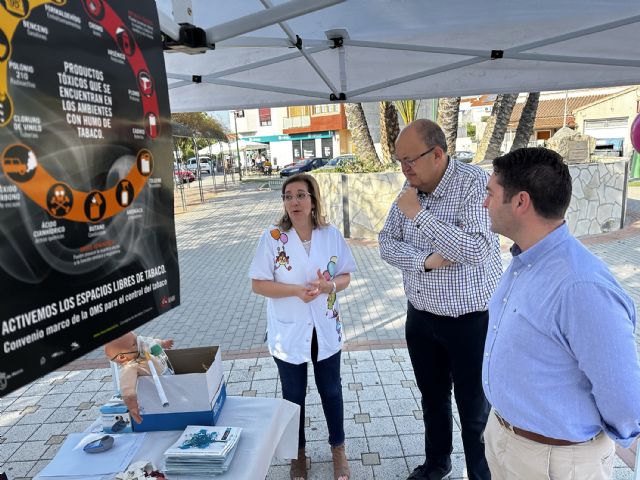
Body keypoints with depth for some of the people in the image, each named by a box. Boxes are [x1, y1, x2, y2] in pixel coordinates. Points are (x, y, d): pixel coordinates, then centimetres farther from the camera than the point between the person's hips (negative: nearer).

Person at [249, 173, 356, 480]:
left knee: (331, 390, 19)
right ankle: (298, 452, 42)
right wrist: (297, 290, -25)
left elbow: (345, 277, 0)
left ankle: (338, 448, 42)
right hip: (289, 332, -1)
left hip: (326, 329, 2)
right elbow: (258, 284, -11)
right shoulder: (272, 237, -13)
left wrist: (330, 285, -22)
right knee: (293, 395, 17)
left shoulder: (331, 235, -7)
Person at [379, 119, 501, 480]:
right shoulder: (411, 188, 1)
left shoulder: (475, 183, -18)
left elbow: (475, 250, -28)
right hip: (421, 317, 6)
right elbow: (387, 244, 0)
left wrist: (419, 214, -27)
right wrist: (426, 260, -17)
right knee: (433, 398, 23)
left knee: (475, 410, 11)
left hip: (471, 319, -6)